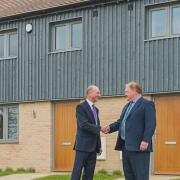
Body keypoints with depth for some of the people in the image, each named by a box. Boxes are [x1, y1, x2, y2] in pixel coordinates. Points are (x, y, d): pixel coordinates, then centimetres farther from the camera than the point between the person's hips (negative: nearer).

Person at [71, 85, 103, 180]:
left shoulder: (95, 109, 17)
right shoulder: (81, 107, -8)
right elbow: (84, 125, -20)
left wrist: (99, 146, 17)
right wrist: (99, 128, -20)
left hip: (93, 147, 8)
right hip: (83, 145, -8)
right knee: (77, 172, -7)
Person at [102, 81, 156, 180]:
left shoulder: (147, 104, -6)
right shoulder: (127, 106, 23)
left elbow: (150, 124, -15)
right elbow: (120, 122, 23)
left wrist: (145, 141, -23)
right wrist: (110, 128, 6)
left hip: (139, 146, -9)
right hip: (126, 146, 9)